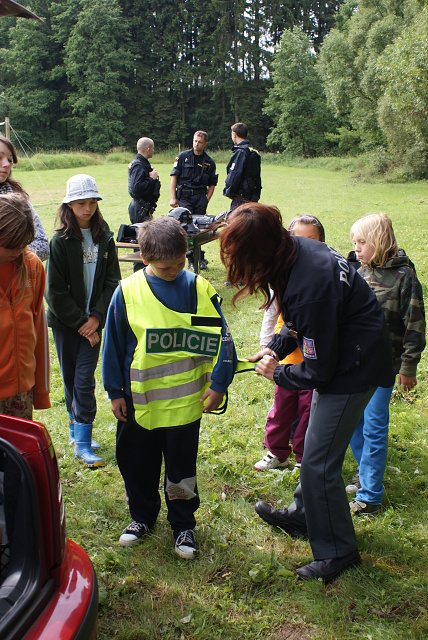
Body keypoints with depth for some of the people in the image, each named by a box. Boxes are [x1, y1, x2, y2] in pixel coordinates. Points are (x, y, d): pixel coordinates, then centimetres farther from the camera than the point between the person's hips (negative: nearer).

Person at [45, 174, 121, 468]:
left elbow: (112, 281, 3)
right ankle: (77, 428, 28)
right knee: (71, 378, 9)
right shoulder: (61, 241, -8)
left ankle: (82, 441, 4)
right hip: (65, 322, -1)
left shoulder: (105, 239, 2)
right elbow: (56, 291, -9)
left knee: (84, 379, -3)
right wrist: (80, 323, -9)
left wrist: (96, 317, -8)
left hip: (93, 320, 1)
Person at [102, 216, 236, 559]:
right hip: (139, 400, 2)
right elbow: (113, 344, 1)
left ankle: (183, 525, 31)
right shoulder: (128, 291, -7)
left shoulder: (198, 288, -9)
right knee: (137, 464, 17)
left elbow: (220, 337, -3)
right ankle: (142, 516, 40)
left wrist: (218, 383, -5)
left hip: (185, 399, -1)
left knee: (181, 467, 12)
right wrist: (115, 392, 3)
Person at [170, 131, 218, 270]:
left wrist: (207, 200, 1)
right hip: (184, 197, -1)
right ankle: (192, 259, 2)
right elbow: (174, 176, 3)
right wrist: (173, 197, -5)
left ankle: (199, 258, 9)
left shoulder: (209, 162, 11)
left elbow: (212, 184, 15)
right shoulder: (183, 157, 6)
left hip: (200, 197, 2)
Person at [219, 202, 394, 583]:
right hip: (341, 355, 10)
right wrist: (276, 348, 2)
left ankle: (338, 553, 15)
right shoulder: (295, 250, -6)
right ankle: (302, 516, 43)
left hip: (353, 368, -10)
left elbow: (318, 370, -24)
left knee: (319, 461, -3)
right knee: (316, 446, 23)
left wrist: (278, 374, -7)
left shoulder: (310, 287, -34)